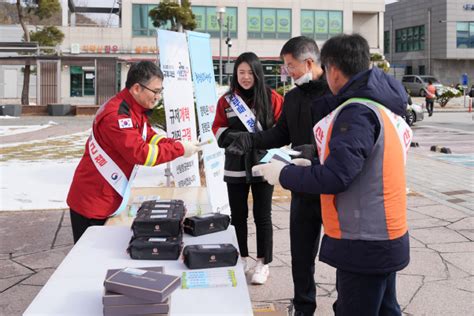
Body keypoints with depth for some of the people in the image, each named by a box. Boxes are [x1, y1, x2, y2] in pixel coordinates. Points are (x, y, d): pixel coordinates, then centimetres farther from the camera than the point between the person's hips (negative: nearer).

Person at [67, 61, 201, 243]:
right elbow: (139, 153, -28)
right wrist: (179, 150, -21)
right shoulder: (116, 115, -25)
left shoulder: (135, 109, 7)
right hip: (92, 203, -9)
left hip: (108, 200, 9)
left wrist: (176, 143, -6)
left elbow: (147, 138, 12)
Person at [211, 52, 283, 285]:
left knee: (262, 216, 4)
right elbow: (218, 131, 4)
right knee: (238, 215, 11)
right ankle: (241, 259, 25)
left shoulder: (272, 99, -1)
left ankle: (263, 263, 14)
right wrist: (240, 138, -14)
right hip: (235, 167, 2)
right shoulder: (226, 100, 5)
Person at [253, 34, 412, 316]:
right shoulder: (383, 106, 10)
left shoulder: (357, 112, -20)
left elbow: (335, 177, -25)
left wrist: (283, 174, -12)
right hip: (386, 238, 10)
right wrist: (313, 166, 14)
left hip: (364, 243, -9)